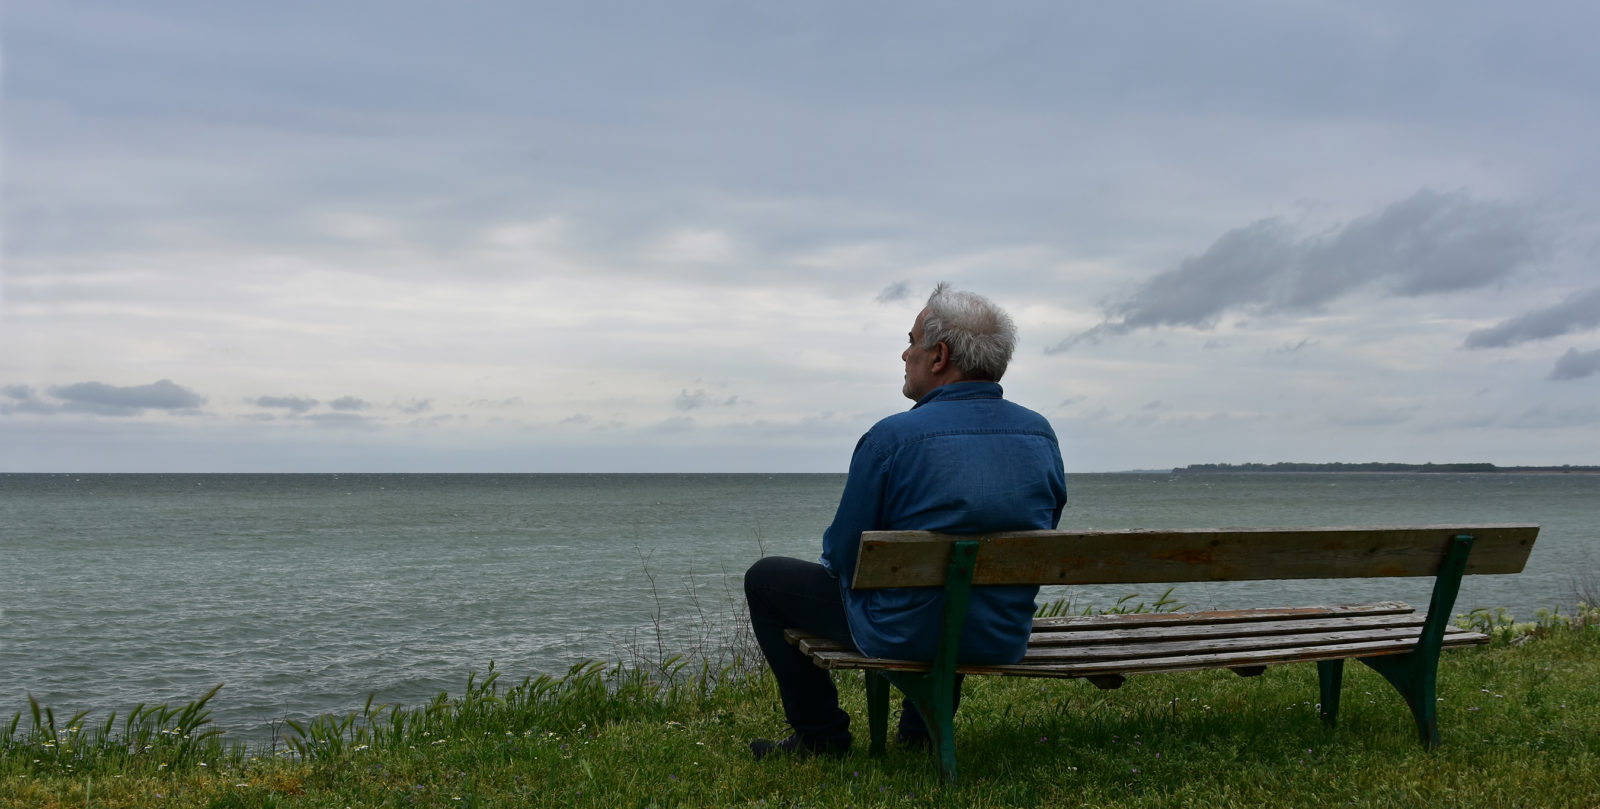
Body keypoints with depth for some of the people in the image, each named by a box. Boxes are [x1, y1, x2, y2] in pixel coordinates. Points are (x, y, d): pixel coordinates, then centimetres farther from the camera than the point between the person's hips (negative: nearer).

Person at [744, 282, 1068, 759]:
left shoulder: (892, 438, -19)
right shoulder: (1041, 434, -2)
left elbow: (842, 554, -10)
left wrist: (835, 562, 14)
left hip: (906, 636, -6)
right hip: (1006, 639, 6)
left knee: (765, 580, 15)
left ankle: (820, 735, 21)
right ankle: (924, 727, 41)